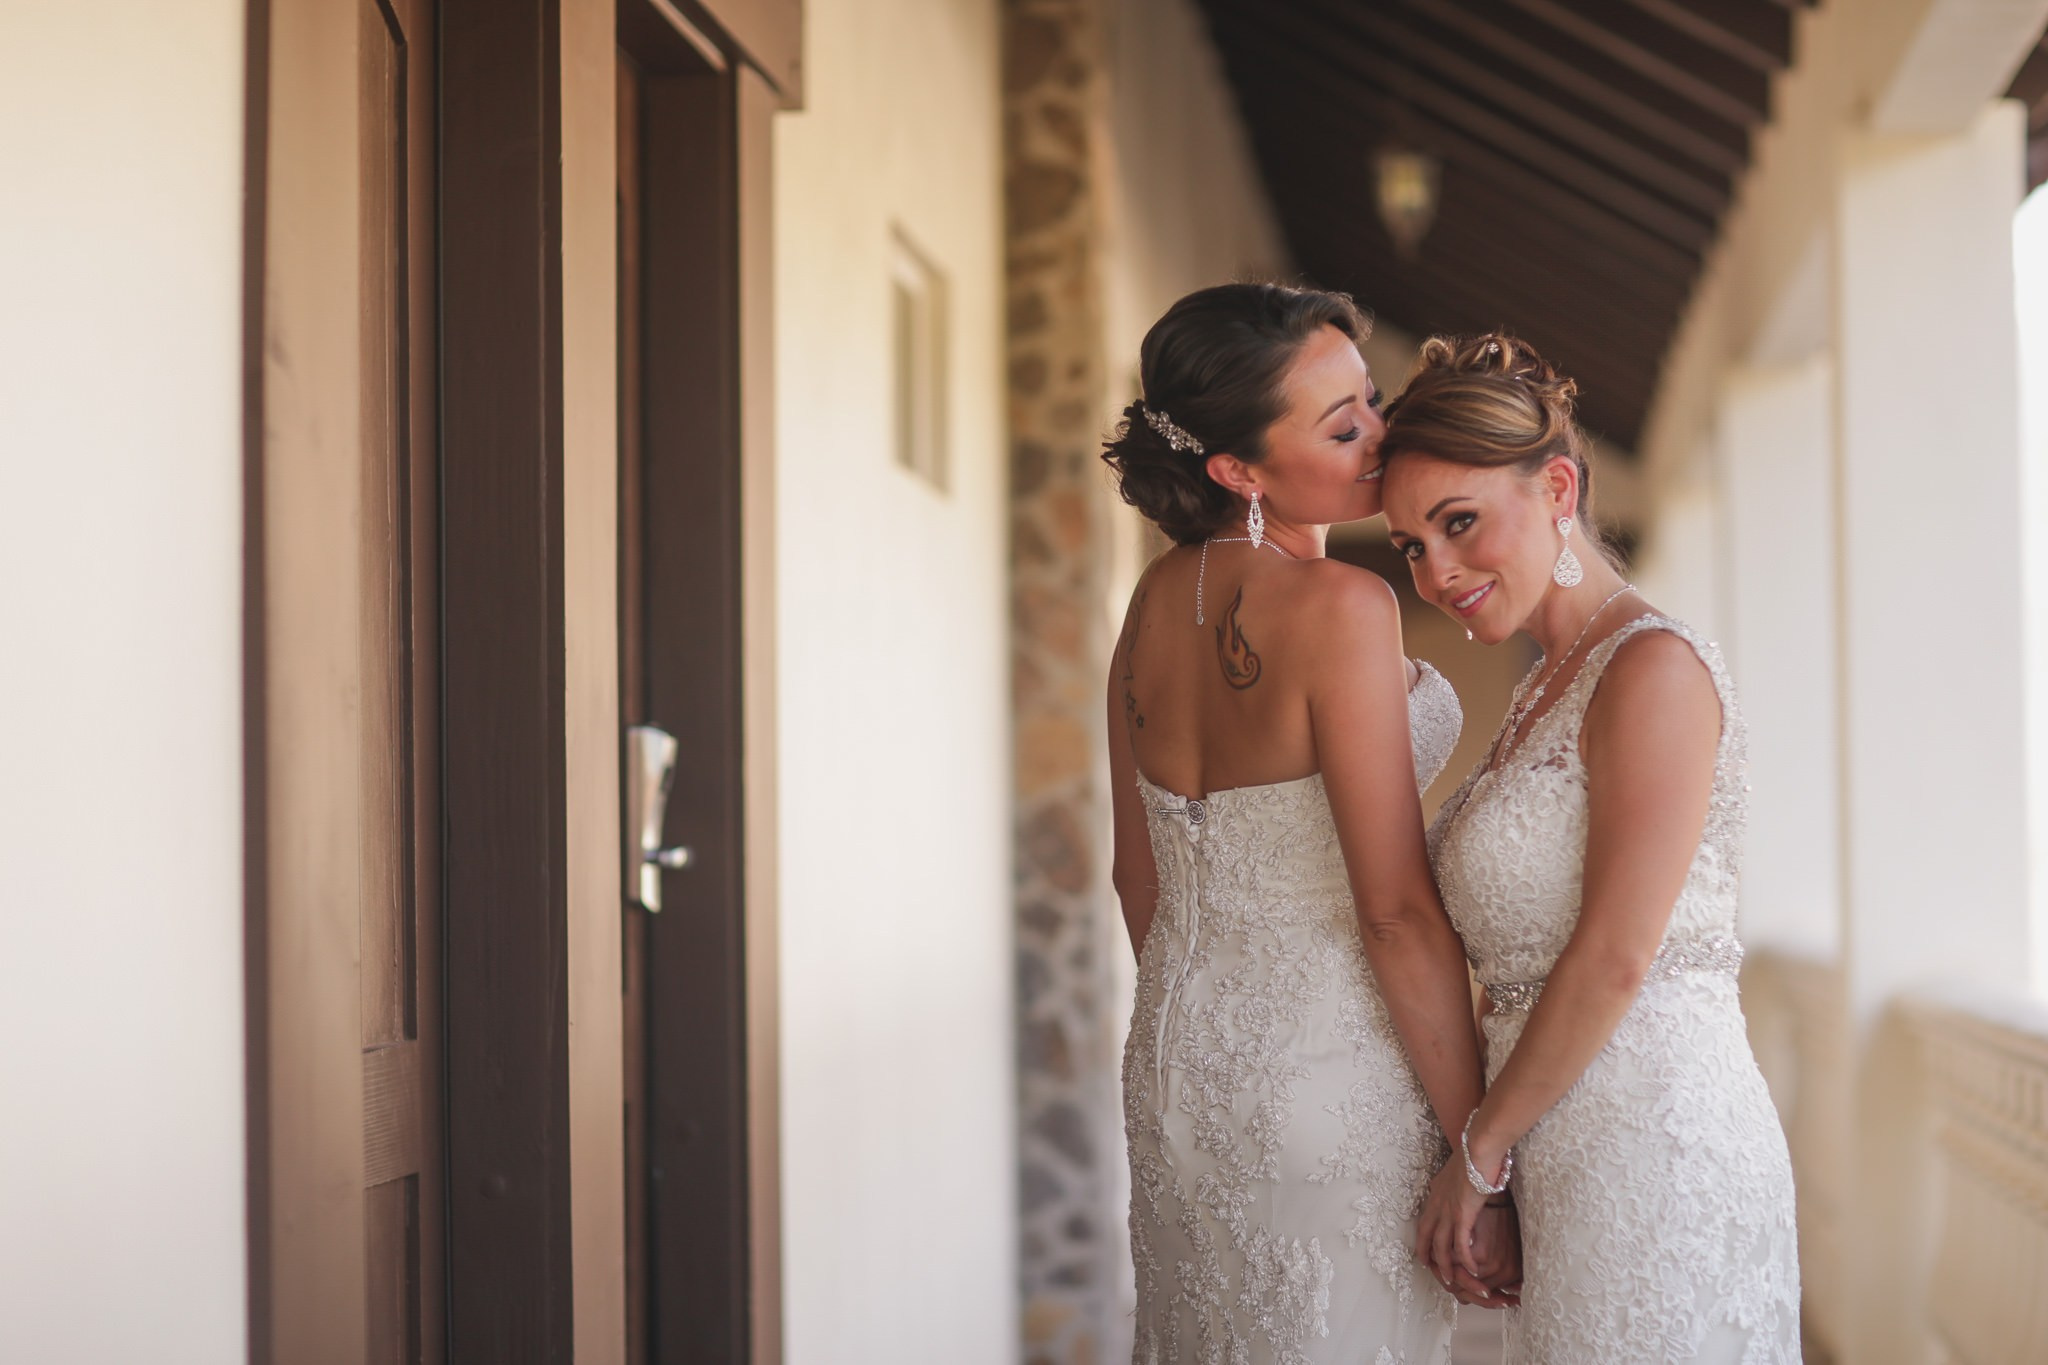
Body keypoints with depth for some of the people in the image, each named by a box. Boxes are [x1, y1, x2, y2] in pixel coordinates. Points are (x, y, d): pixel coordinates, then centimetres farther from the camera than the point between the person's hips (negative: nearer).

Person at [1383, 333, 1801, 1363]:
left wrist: (1479, 1144, -9)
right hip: (1561, 1159, 9)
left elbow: (1616, 958, -17)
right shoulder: (1548, 688, 15)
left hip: (1652, 1139, -9)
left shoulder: (1655, 669, -13)